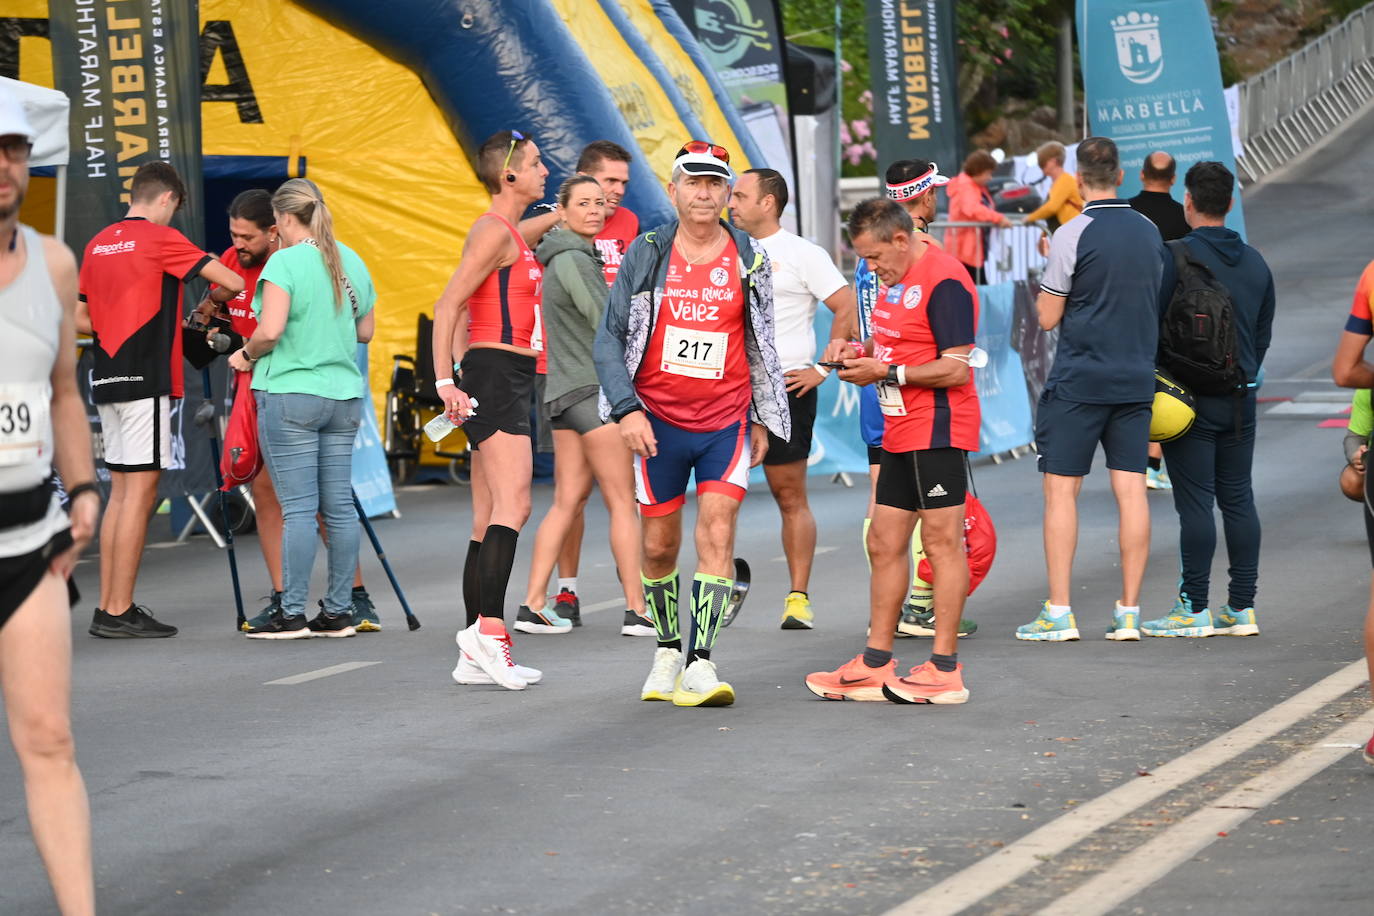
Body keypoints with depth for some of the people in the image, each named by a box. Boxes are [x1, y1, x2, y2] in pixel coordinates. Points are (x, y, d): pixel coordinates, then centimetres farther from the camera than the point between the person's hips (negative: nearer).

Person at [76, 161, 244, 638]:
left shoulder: (99, 243, 13)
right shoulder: (161, 239, -8)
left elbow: (79, 318, 16)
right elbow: (233, 283, -10)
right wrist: (211, 303, 10)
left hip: (107, 380, 8)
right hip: (145, 381, -8)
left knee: (120, 492, 13)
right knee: (140, 491, -6)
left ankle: (108, 607, 13)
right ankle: (119, 612, -7)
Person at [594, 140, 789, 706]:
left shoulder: (749, 260, 3)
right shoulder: (647, 254, -1)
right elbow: (609, 337, -1)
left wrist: (762, 418, 13)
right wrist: (626, 409, -12)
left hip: (727, 422, 0)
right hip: (658, 422, 0)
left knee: (717, 536, -13)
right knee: (660, 545, 7)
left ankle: (700, 665, -16)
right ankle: (667, 650, 27)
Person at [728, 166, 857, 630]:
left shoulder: (802, 254, -3)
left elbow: (847, 309, -7)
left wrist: (821, 369, -10)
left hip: (785, 388, -5)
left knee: (791, 496, 0)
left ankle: (799, 598, 4)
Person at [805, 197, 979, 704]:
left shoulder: (944, 281, -15)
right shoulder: (896, 279, 16)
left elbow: (956, 369, -19)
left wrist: (887, 372, -16)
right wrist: (860, 352, 7)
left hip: (938, 430, -10)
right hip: (901, 433, 10)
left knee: (941, 542, -7)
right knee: (885, 543, 11)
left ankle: (945, 671, -4)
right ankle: (876, 666, 16)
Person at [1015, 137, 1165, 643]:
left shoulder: (1073, 235, -11)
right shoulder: (1150, 232, 7)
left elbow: (1048, 316, -6)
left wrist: (1043, 283, 11)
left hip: (1078, 383, -5)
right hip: (1136, 381, 5)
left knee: (1061, 489, 0)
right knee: (1131, 492, 4)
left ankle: (1058, 612, -2)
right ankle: (1129, 611, 3)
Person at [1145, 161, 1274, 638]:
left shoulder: (1176, 256, -11)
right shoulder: (1255, 263, 9)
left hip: (1191, 398, -6)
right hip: (1241, 401, 6)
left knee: (1195, 502, -4)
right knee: (1238, 499, 9)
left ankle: (1193, 610, -2)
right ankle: (1242, 607, 10)